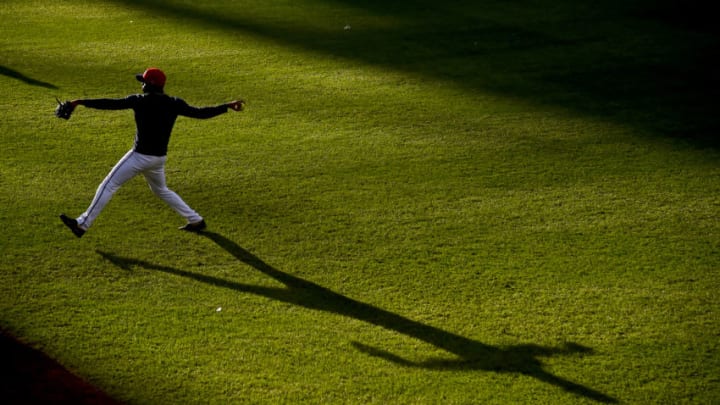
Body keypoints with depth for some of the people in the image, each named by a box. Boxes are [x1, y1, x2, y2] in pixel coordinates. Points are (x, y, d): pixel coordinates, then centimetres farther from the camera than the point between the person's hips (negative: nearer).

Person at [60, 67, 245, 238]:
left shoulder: (140, 100, -11)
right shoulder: (174, 104, 1)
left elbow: (111, 104, -13)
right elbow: (200, 113, 1)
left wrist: (82, 102, -8)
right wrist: (228, 106, 8)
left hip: (141, 156, -6)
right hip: (159, 158, 6)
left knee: (108, 186, 1)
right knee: (161, 190, 28)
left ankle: (83, 224, 2)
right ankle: (195, 220, 26)